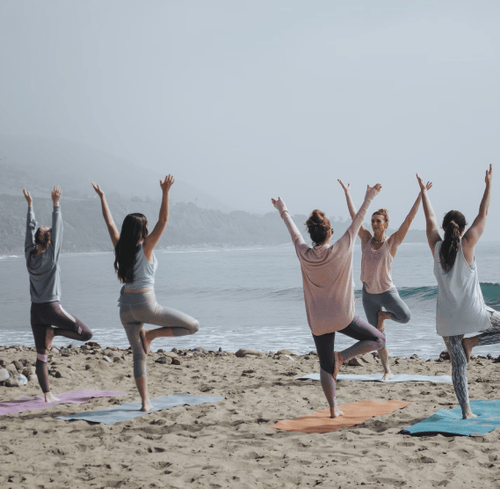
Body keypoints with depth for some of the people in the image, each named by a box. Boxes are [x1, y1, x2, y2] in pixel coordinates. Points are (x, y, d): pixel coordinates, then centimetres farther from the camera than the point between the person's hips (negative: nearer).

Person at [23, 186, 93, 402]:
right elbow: (57, 230, -12)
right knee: (86, 334, 4)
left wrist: (30, 205, 17)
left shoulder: (29, 255, 2)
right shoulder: (50, 257, -11)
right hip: (51, 307, -6)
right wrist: (56, 204, -11)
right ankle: (54, 332, -7)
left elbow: (30, 229, 11)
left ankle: (47, 394, 5)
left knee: (41, 356, 6)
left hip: (36, 310, 6)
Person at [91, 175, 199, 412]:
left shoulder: (120, 248, 5)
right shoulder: (145, 248, -8)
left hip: (126, 307, 6)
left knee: (138, 355, 11)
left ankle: (145, 401, 6)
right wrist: (165, 193, -19)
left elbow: (110, 223, 16)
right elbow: (163, 221, -15)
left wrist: (102, 197, 24)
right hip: (145, 305, -6)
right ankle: (151, 334, -2)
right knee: (192, 326, 3)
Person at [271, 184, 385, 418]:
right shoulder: (340, 250, -13)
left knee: (326, 367, 13)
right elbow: (357, 221, -4)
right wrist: (369, 198, 6)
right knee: (378, 339, 11)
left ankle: (333, 408, 10)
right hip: (342, 317, -4)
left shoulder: (304, 254, -5)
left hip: (318, 321, 4)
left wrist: (283, 211, 29)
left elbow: (293, 230, 13)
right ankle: (342, 356, -6)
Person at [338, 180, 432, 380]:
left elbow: (410, 218, -14)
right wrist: (347, 192, 10)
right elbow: (354, 215, 5)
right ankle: (387, 370, 17)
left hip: (387, 291, -2)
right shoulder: (367, 238, -1)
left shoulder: (392, 242, -9)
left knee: (405, 317, -26)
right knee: (378, 334, 5)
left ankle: (383, 315, 5)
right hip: (368, 294, 2)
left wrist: (421, 194, -18)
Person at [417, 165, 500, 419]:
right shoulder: (467, 245, -8)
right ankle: (471, 342, 4)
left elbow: (430, 218, 14)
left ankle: (466, 411, 4)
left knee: (458, 365, 8)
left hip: (447, 317, 4)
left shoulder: (436, 247, 0)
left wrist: (423, 191, 25)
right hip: (472, 312, -4)